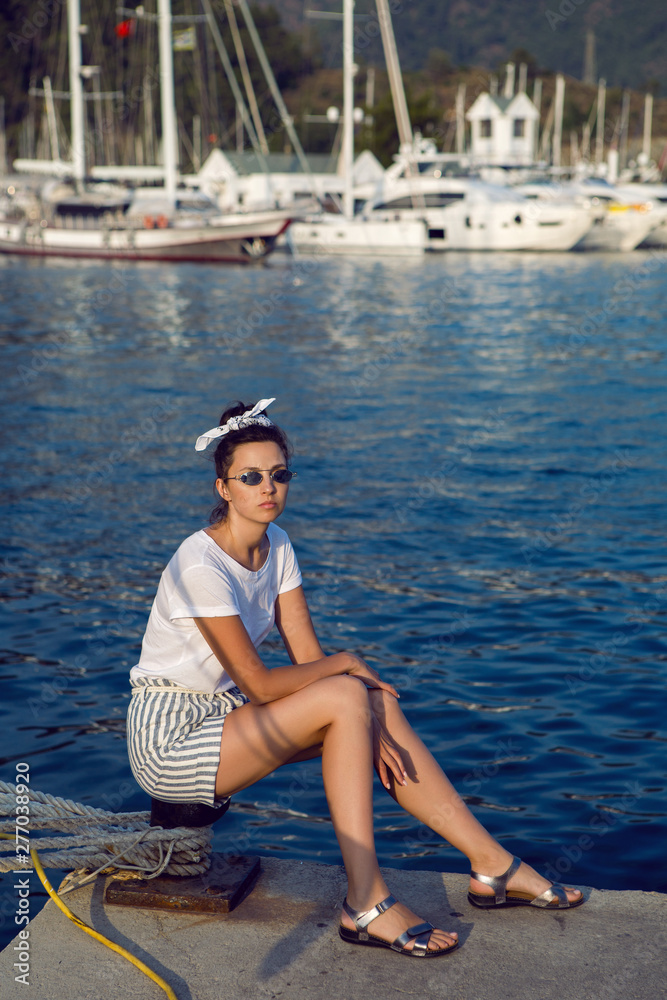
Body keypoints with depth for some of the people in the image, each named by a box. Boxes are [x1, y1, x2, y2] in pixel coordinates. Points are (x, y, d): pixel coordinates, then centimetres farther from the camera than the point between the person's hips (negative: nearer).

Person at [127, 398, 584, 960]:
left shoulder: (275, 545, 2)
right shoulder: (201, 567, -24)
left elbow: (309, 657, 0)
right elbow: (258, 684, -23)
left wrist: (368, 727, -14)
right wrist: (347, 665, -10)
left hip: (224, 714, 8)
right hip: (169, 740, -8)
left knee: (378, 705, -5)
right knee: (346, 697, -24)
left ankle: (493, 867, 1)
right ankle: (367, 907, -22)